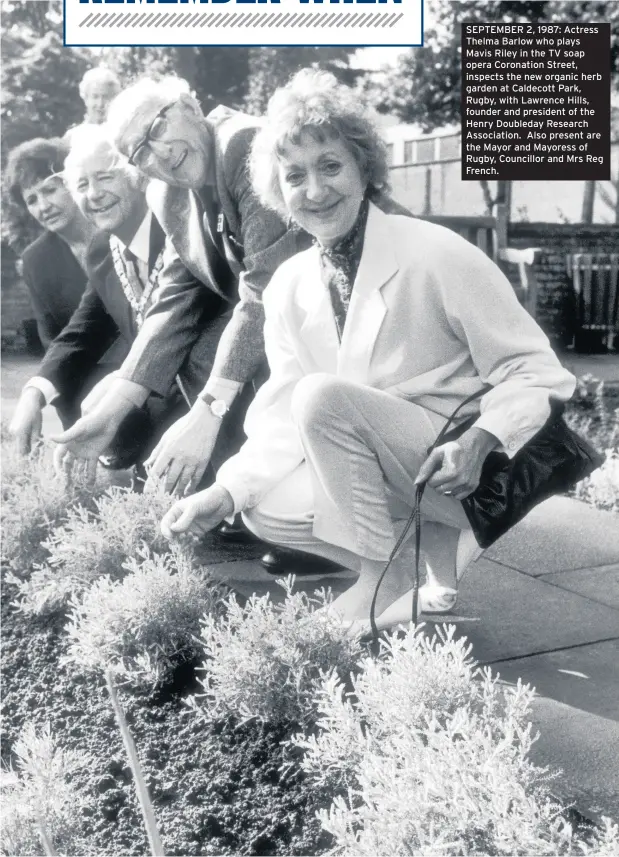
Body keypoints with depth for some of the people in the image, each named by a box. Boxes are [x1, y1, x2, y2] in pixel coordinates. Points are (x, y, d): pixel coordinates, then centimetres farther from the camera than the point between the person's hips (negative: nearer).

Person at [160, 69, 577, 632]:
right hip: (382, 473, 7)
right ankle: (434, 549, 0)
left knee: (323, 395, -27)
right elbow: (285, 419, 2)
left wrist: (478, 441, -30)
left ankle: (384, 577, -11)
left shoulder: (439, 255, -15)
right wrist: (224, 492, -13)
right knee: (266, 510, -11)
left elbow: (534, 371, -12)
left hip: (460, 471, -6)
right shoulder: (288, 287, 1)